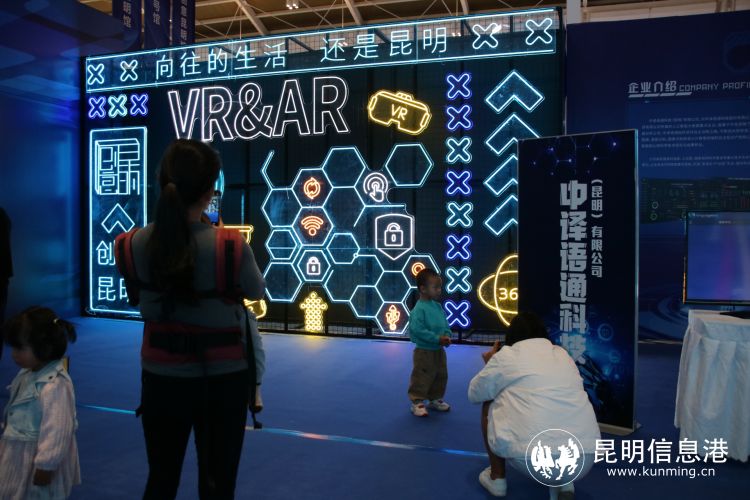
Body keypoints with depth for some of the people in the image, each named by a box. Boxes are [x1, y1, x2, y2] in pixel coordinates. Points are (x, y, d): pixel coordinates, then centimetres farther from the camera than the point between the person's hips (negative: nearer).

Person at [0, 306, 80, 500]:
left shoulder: (55, 386, -31)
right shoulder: (27, 375, 1)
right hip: (20, 458, 10)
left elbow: (56, 430, -29)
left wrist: (45, 465, -24)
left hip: (36, 460, -10)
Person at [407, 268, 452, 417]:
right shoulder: (419, 309, -21)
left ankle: (435, 399, 35)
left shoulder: (438, 306, 5)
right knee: (422, 377, 1)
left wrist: (447, 336, -8)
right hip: (424, 351, -8)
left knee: (441, 376, 19)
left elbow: (445, 324, 12)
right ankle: (417, 402, 15)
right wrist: (437, 339, -25)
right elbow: (417, 330, -27)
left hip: (439, 350, 8)